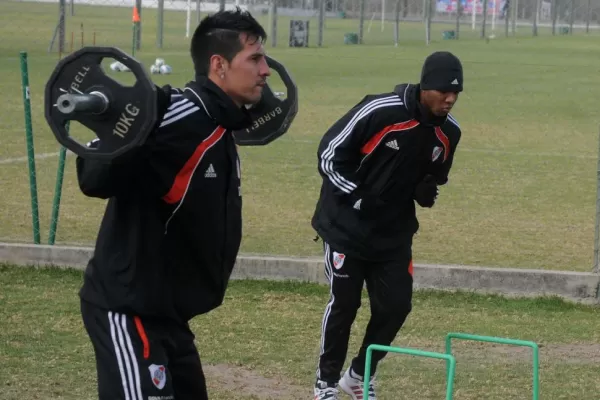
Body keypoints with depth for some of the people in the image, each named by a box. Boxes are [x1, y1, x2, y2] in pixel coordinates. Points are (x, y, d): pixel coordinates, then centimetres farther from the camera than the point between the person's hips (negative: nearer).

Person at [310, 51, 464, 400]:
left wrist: (426, 191, -7)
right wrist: (357, 198, -19)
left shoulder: (449, 132, -3)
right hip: (347, 226, -5)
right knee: (345, 303, -1)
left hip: (394, 233, 5)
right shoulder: (380, 111, -23)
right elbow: (329, 153, -15)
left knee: (396, 306, 2)